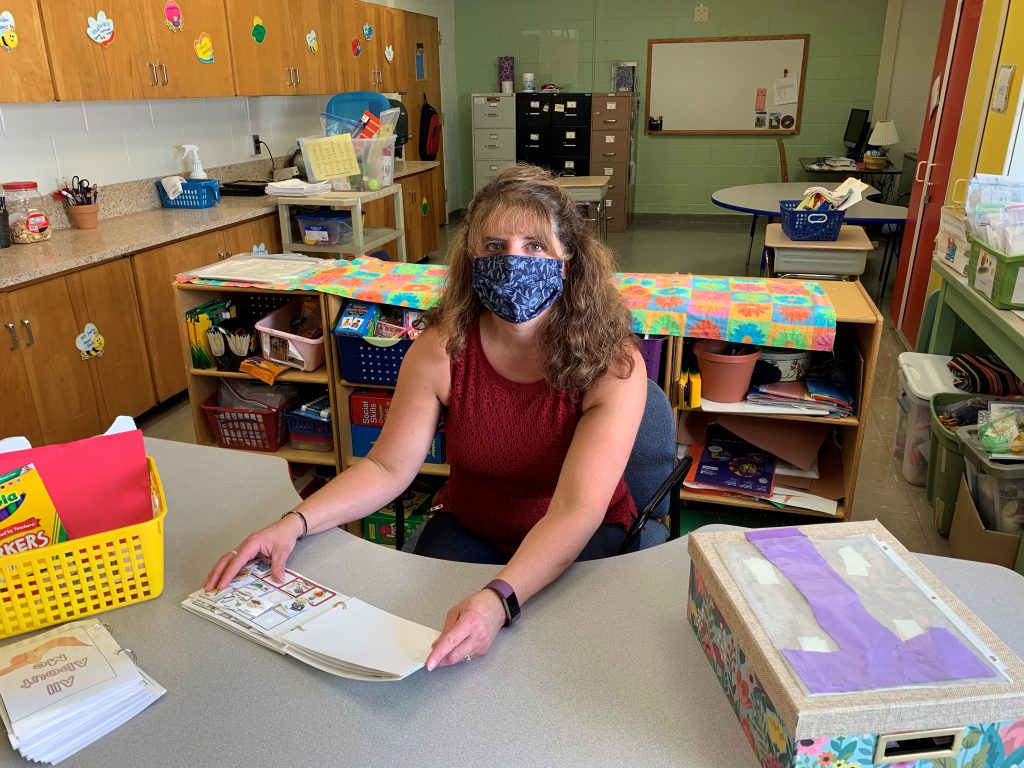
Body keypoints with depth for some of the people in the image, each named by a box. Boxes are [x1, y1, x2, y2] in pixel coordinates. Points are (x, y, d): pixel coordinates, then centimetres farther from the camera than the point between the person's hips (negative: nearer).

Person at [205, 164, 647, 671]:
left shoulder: (613, 364, -24)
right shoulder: (442, 348, -16)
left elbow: (577, 510, -33)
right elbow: (388, 467, -10)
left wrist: (500, 599, -50)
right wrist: (294, 524, -25)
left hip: (584, 537, -2)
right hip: (468, 526, 3)